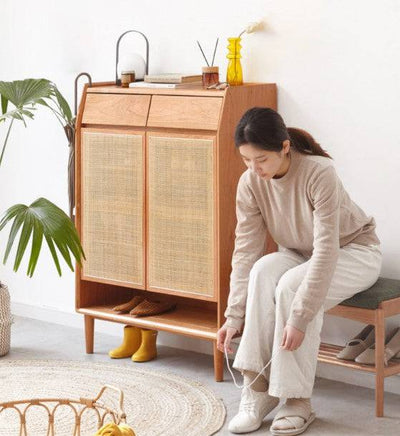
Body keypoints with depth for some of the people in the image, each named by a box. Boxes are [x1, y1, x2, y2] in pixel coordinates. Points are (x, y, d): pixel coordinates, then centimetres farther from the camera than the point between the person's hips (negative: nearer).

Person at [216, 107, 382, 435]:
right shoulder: (250, 183, -15)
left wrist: (299, 318, -40)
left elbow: (326, 251, -35)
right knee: (264, 271, -29)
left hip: (354, 251, -5)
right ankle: (257, 389, -25)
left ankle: (298, 402, -23)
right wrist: (235, 316, -21)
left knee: (292, 285, -34)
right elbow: (246, 251, -14)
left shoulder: (319, 173, -32)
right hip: (299, 254, 5)